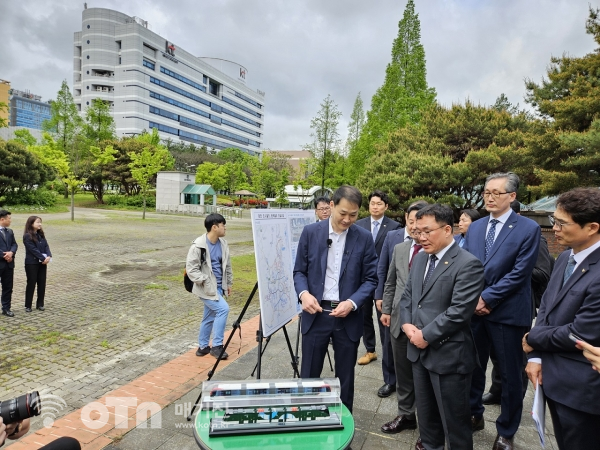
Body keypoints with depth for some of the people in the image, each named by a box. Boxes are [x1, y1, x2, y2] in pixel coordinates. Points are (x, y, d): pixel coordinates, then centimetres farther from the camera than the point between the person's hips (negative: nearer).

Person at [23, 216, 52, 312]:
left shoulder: (41, 235, 10)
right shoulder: (27, 236, -10)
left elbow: (46, 246, 4)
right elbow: (33, 249, -17)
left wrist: (49, 256, -13)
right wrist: (43, 258, -19)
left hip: (42, 262, 6)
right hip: (31, 263, -6)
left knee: (42, 283, 8)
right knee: (31, 284, 1)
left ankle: (40, 304, 17)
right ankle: (28, 305, 12)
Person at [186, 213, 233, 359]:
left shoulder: (223, 244, 4)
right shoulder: (198, 246, -17)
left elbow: (227, 265, 14)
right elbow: (191, 269, -15)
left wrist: (228, 283, 16)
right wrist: (206, 281, -21)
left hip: (218, 286, 7)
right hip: (206, 287, -7)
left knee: (210, 316, 14)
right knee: (223, 309, -16)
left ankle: (203, 346, 30)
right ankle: (217, 346, -3)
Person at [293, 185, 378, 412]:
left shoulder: (364, 238, -3)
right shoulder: (310, 232, -3)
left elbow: (370, 279, -1)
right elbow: (299, 271, 2)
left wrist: (352, 302, -17)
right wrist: (303, 293, -17)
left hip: (348, 317, 0)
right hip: (316, 313, 0)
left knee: (345, 378, 15)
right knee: (309, 376, 12)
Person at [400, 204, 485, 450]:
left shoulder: (468, 264, -16)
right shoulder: (420, 258, 8)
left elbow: (459, 311, -22)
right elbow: (407, 296, 13)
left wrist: (426, 335, -17)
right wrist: (408, 325, -4)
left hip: (449, 354, -7)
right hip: (419, 350, 7)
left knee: (454, 417, 11)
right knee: (425, 410, 23)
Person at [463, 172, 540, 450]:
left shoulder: (528, 229, -7)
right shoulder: (474, 228, 8)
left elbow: (519, 273, -14)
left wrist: (487, 298, -15)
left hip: (508, 312, -4)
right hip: (474, 310, 4)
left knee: (510, 375, 10)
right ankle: (474, 415, 36)